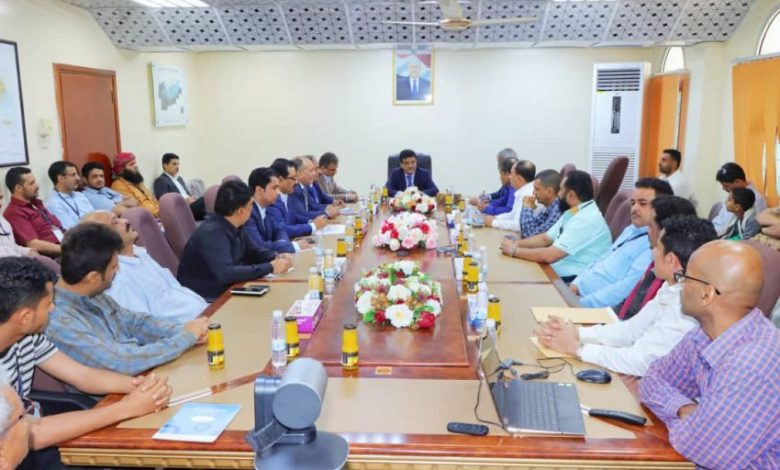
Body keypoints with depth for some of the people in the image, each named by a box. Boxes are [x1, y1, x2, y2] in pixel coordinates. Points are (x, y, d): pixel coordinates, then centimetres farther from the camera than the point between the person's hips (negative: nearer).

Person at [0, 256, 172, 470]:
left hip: (37, 447, 6)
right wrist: (126, 407, -29)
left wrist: (138, 384, -18)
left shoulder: (27, 336, -5)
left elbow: (84, 375, 1)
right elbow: (30, 436, -30)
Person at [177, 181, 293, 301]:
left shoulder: (234, 227, 0)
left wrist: (276, 258, -4)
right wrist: (270, 267, -28)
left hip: (224, 290, 8)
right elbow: (226, 273, -35)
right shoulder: (212, 233, -25)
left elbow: (252, 252, 16)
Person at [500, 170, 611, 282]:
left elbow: (549, 256, -24)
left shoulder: (586, 220, -21)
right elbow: (545, 238, 17)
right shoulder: (572, 213, 10)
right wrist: (515, 243, 0)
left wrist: (514, 251, -13)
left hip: (575, 281, -9)